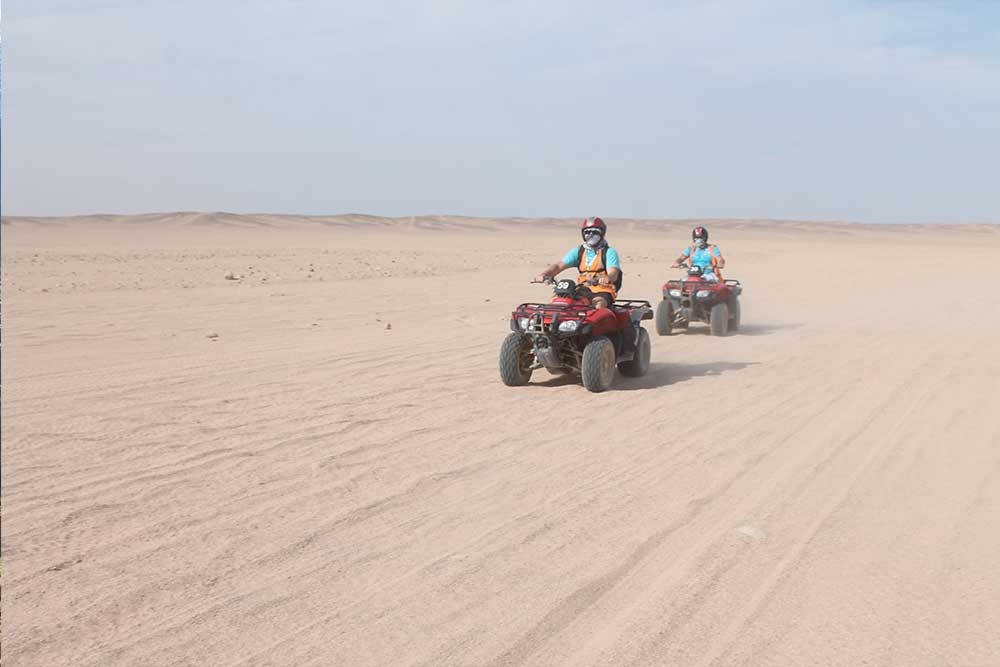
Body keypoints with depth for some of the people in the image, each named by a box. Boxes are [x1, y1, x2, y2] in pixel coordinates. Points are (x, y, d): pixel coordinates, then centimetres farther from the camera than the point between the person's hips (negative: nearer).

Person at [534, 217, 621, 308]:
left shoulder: (609, 252, 2)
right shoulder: (578, 251, 15)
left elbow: (613, 273, -14)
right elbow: (559, 266, 7)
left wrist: (607, 278, -41)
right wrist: (544, 274, -14)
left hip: (603, 291, -4)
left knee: (599, 303, -38)